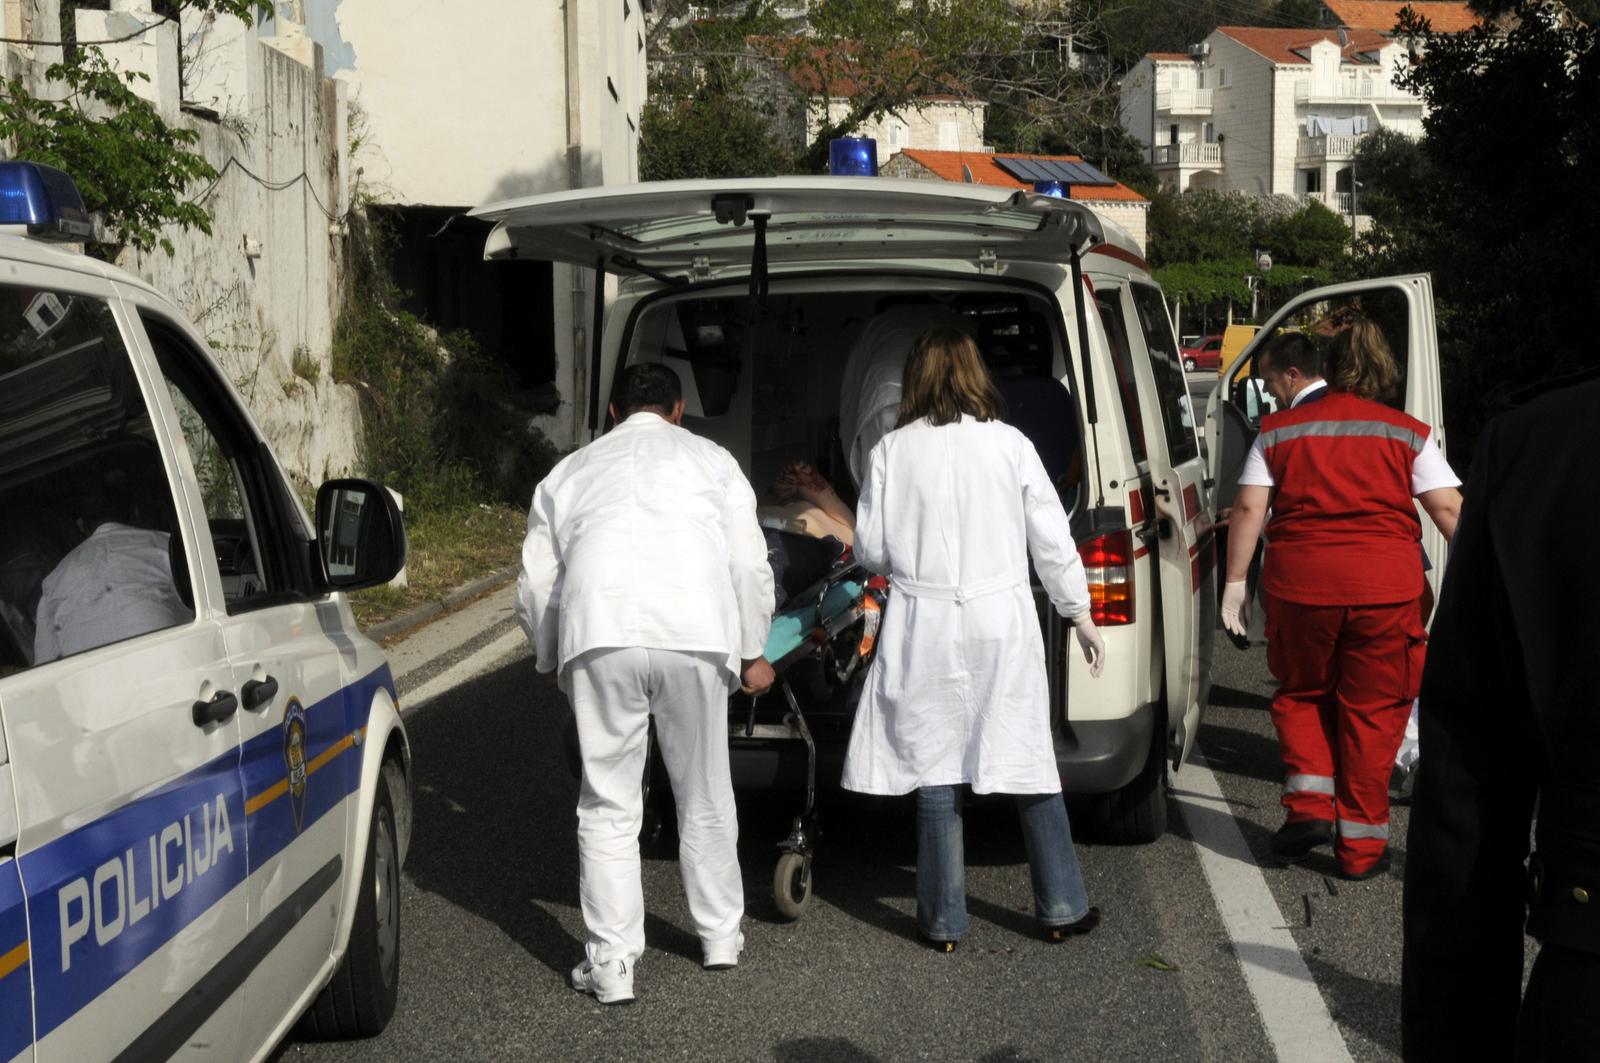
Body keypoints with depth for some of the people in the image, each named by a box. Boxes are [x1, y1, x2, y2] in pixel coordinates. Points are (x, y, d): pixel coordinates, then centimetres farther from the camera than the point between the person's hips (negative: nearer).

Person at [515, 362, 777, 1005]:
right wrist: (752, 653, 23)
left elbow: (534, 587, 22)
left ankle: (611, 966, 7)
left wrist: (553, 660, 36)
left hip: (599, 637, 0)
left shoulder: (570, 472, 26)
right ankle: (720, 936, 30)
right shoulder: (709, 459, 23)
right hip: (696, 635, 0)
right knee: (704, 797, 15)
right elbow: (750, 566, 14)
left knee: (608, 807, 7)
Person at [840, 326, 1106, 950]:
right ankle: (1062, 909, 17)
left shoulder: (891, 451, -3)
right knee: (1030, 765, 10)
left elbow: (870, 549, 1)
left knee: (936, 769, 6)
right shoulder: (1010, 445, -1)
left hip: (924, 624, 0)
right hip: (1001, 622, 1)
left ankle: (944, 921, 12)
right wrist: (1080, 614, 13)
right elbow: (1052, 541, 2)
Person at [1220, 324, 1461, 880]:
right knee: (1372, 709, 9)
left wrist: (1235, 581, 6)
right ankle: (1361, 842, 13)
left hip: (1299, 578, 0)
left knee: (1301, 693, 21)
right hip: (1387, 582, 0)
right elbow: (1448, 508, 3)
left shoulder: (1279, 431, 7)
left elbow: (1249, 509, 1)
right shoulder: (1406, 432, 10)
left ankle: (1310, 804, 6)